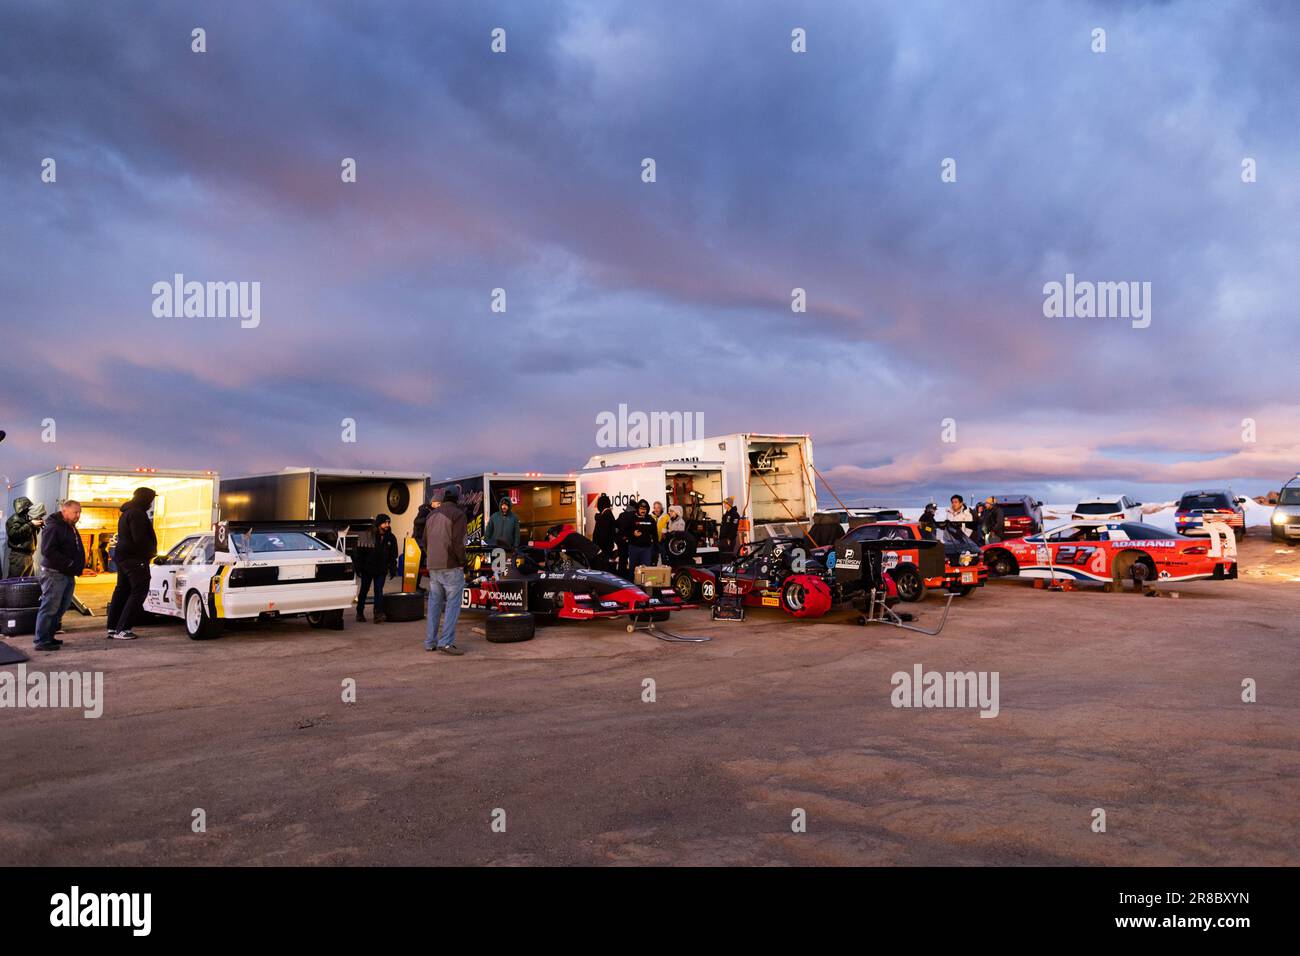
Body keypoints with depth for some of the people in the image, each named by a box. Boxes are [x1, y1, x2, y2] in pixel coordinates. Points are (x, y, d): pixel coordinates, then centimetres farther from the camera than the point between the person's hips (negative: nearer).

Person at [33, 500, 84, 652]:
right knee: (50, 607, -7)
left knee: (62, 607, 13)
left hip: (68, 575, 10)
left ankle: (49, 636, 21)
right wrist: (69, 563, -22)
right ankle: (42, 641, -3)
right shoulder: (52, 527, -13)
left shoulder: (70, 527, 19)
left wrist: (78, 566, 11)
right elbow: (48, 551, -22)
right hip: (54, 574, -10)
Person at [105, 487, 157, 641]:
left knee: (122, 591, 15)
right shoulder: (137, 514, -15)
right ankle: (121, 629, -12)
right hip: (135, 558, -11)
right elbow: (139, 538, -23)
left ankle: (112, 628, 19)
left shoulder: (126, 512, 19)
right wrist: (152, 550, -7)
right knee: (138, 592, -8)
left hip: (122, 556, 11)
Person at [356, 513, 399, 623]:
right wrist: (358, 568, -10)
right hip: (367, 569, -1)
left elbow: (393, 555, 6)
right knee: (364, 590, 11)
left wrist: (392, 569, 1)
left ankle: (378, 614, -6)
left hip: (381, 570, 1)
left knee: (379, 591, -6)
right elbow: (360, 553, -8)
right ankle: (360, 613, 24)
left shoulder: (391, 538, -2)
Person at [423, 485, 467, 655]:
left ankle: (430, 642, 15)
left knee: (434, 603, 12)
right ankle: (446, 642, -11)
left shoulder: (432, 514, 15)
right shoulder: (457, 514, -8)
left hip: (433, 566, 7)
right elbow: (457, 541, -16)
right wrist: (462, 561, -5)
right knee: (453, 604, -5)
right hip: (451, 566, -7)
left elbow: (425, 540, 17)